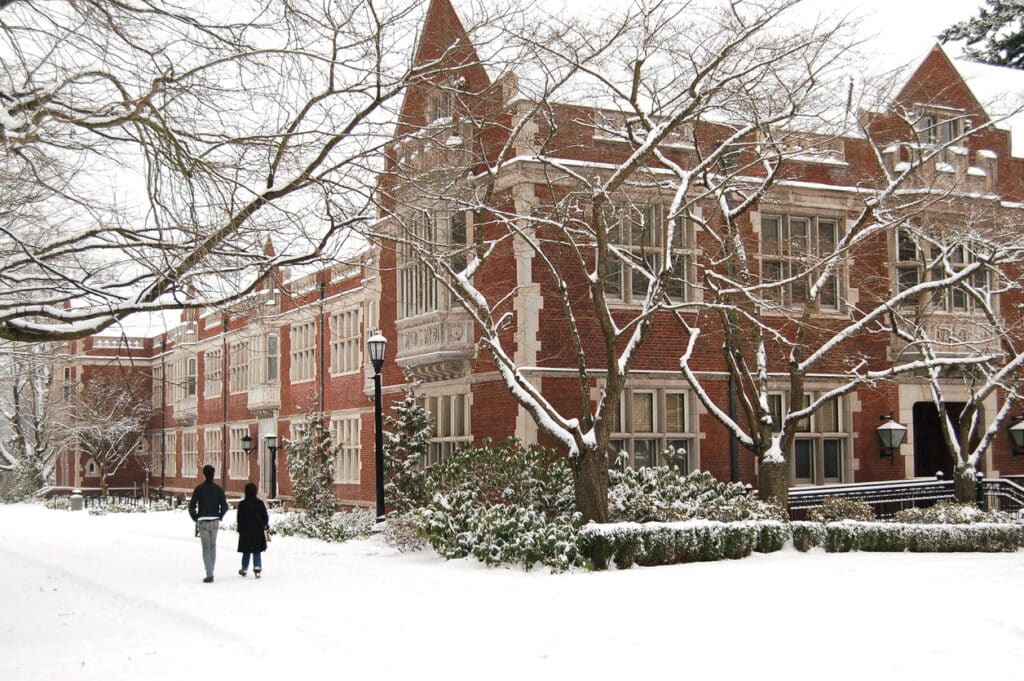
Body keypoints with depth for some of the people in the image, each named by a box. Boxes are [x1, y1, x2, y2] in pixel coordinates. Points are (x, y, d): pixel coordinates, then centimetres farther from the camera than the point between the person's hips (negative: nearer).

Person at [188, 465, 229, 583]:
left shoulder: (199, 489, -5)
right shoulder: (219, 489, -1)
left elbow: (191, 507, -7)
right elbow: (224, 506, -5)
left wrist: (196, 519, 8)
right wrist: (219, 517, 10)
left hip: (202, 521, -2)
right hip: (215, 522, 2)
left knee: (206, 548, -1)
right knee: (213, 546, 17)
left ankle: (209, 574, -11)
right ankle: (210, 572, 20)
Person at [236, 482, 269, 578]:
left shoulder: (242, 504, -8)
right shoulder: (260, 503, -4)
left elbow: (239, 518, -3)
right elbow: (265, 516, 2)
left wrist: (240, 529, 7)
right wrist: (266, 525, 19)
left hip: (246, 531, -1)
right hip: (258, 531, 1)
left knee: (246, 552, 11)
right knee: (257, 552, 7)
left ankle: (244, 570, 19)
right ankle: (257, 568, -8)